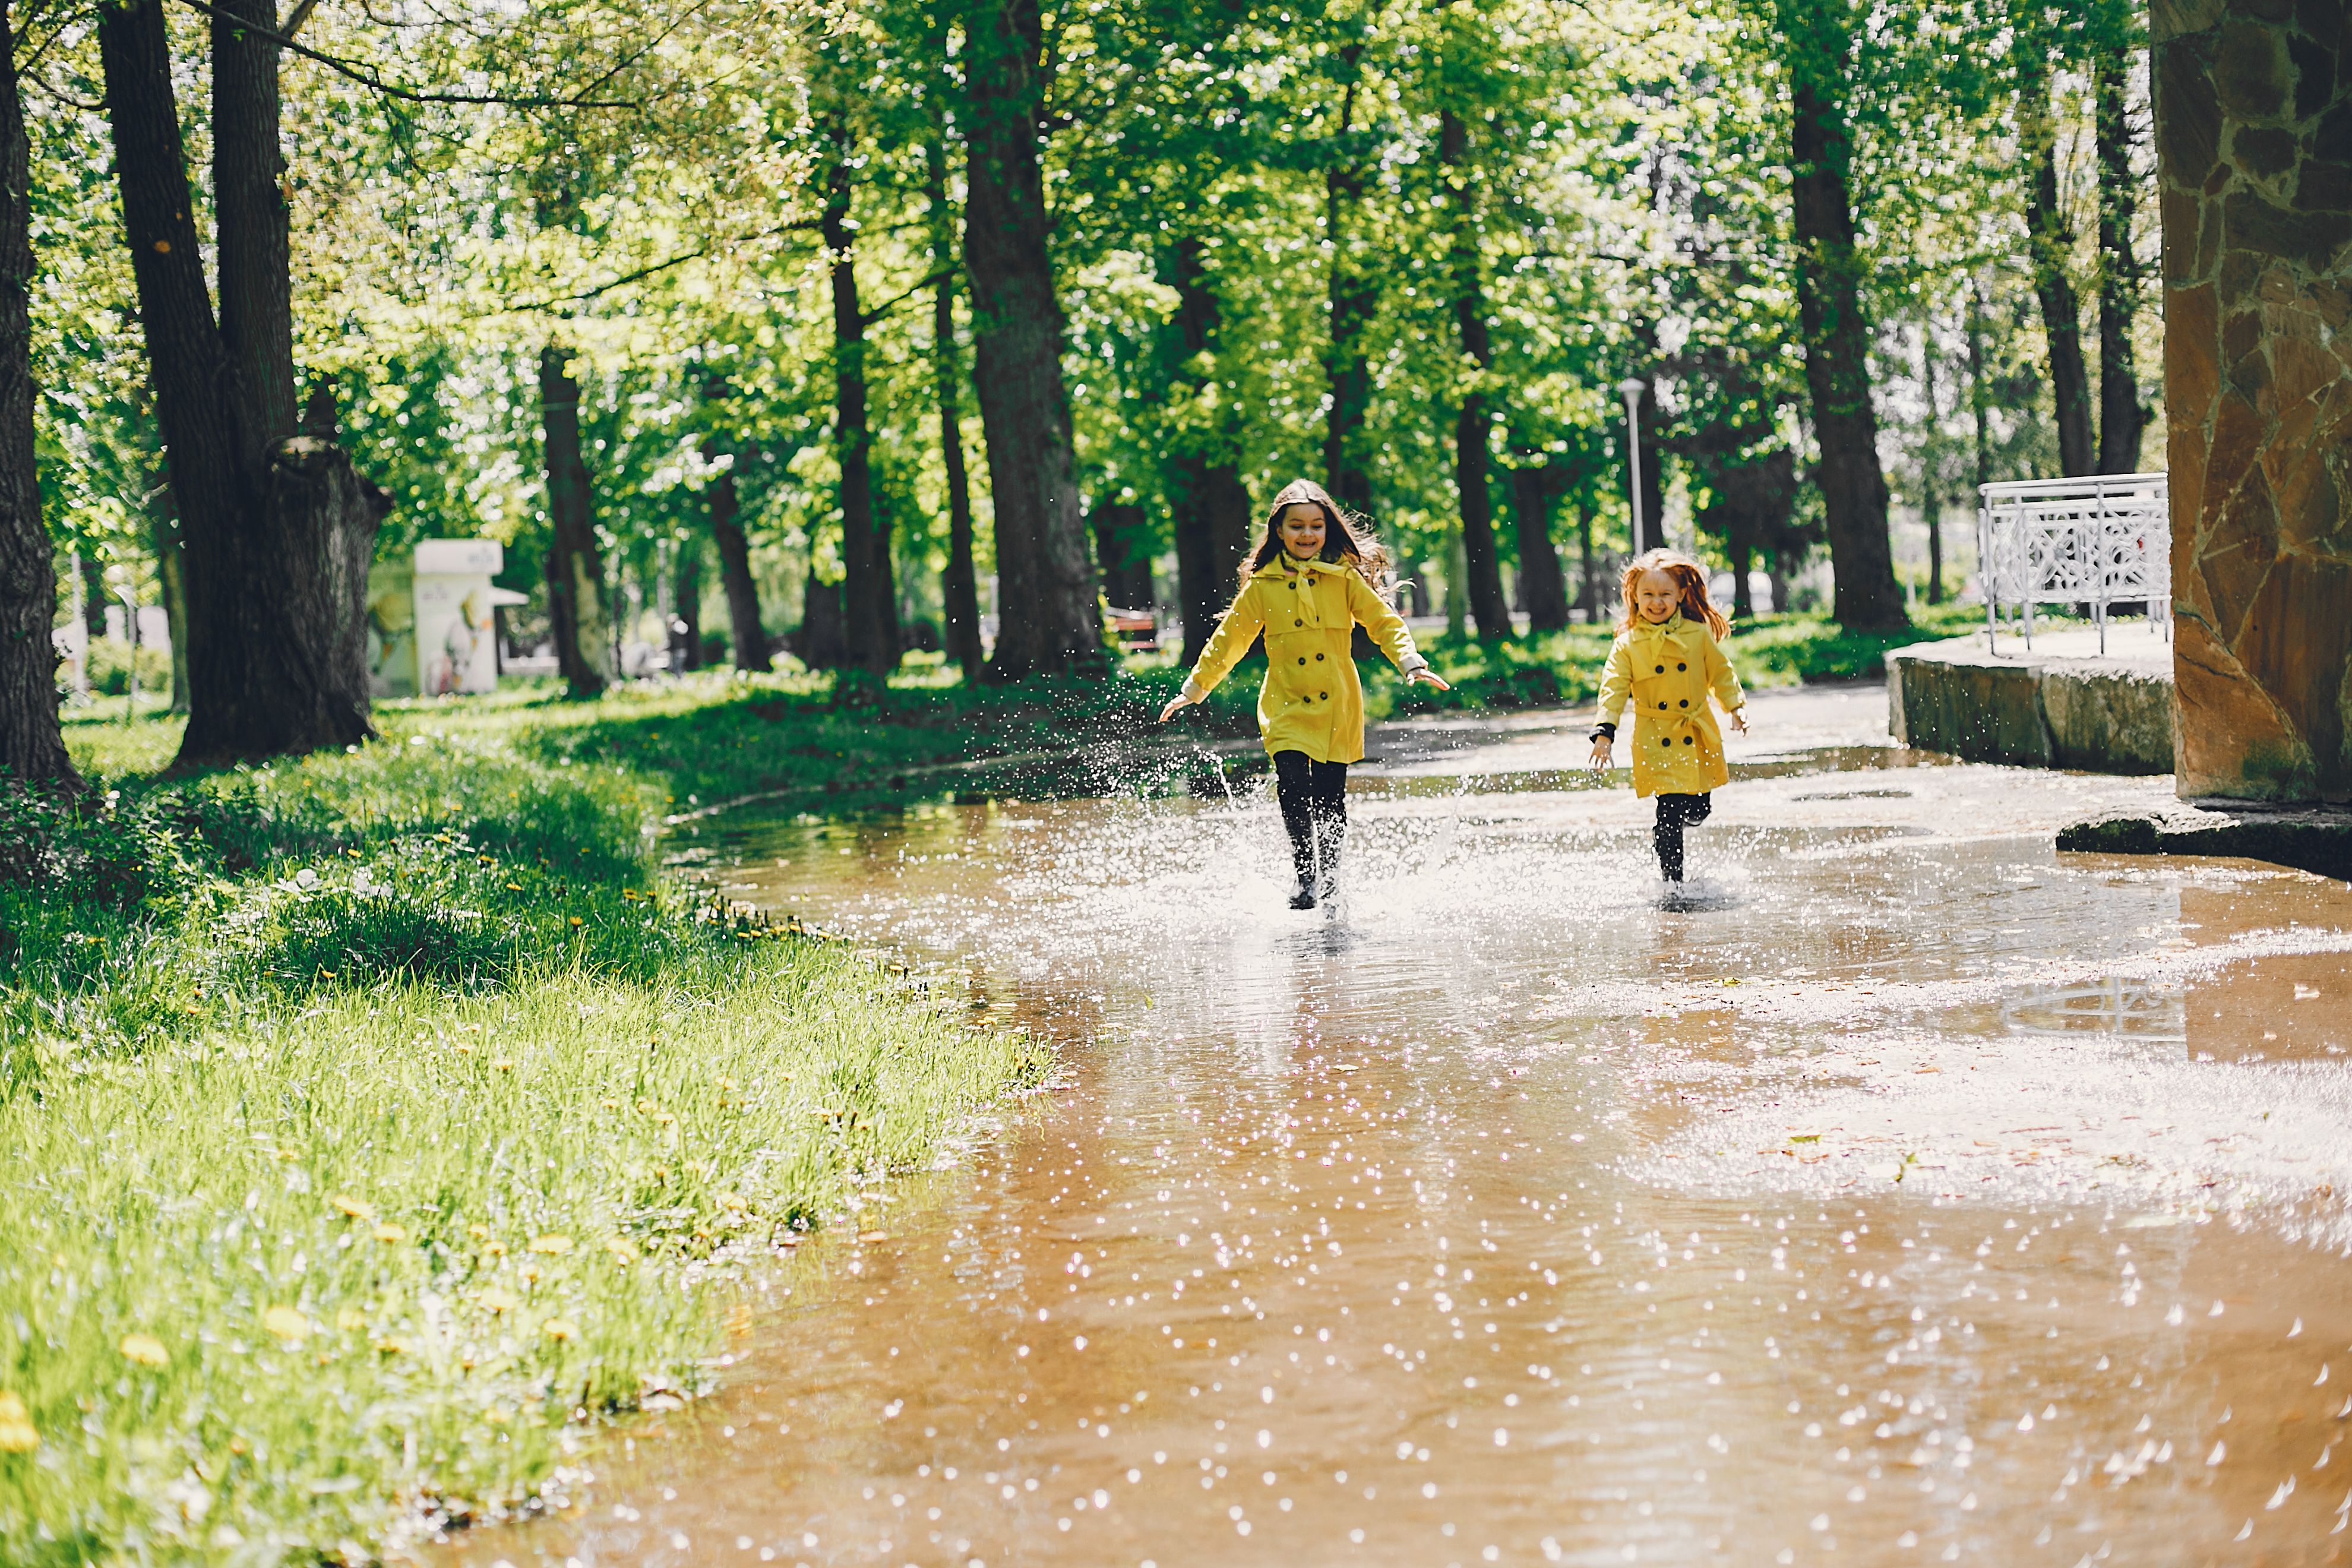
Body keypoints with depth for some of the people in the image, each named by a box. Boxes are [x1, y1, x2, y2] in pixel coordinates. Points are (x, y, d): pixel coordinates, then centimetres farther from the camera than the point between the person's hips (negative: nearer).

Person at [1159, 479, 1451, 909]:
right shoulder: (1262, 586, 5)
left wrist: (1411, 662, -14)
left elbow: (1383, 622, 2)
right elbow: (1230, 639, 13)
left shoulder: (1344, 579, 3)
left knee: (1329, 801, 1)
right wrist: (1195, 688, 15)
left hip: (1337, 709, 0)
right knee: (1294, 789, -19)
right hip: (1286, 708, 0)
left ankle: (1331, 876, 25)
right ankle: (1306, 877, -7)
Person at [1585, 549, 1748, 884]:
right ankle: (1672, 882, 2)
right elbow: (1614, 689, -7)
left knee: (1697, 811, 8)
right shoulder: (1627, 644, -4)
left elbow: (1720, 673, 11)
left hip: (1697, 736, 3)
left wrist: (1736, 708, 1)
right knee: (1671, 808, -10)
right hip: (1656, 740, -3)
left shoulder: (1698, 634, 1)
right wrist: (1604, 733, -16)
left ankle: (1663, 832, 41)